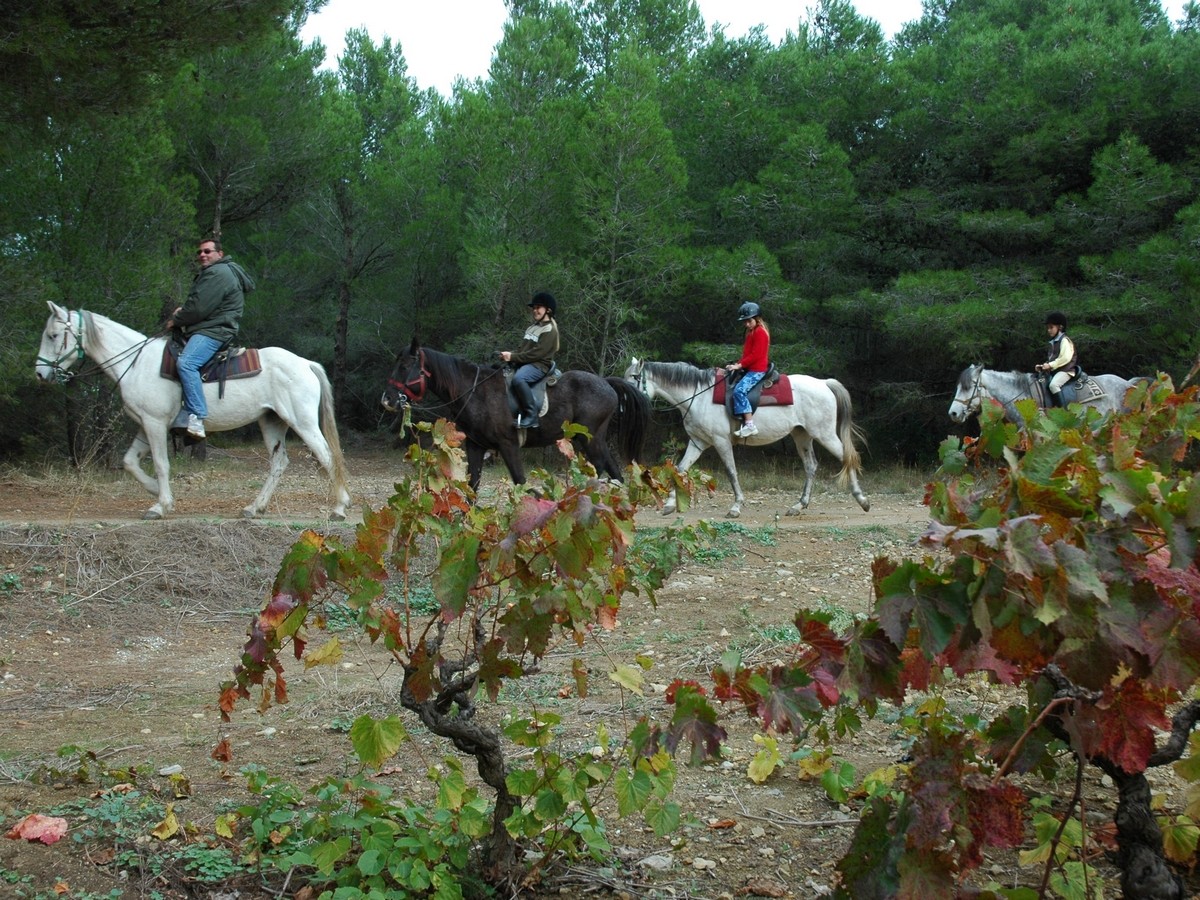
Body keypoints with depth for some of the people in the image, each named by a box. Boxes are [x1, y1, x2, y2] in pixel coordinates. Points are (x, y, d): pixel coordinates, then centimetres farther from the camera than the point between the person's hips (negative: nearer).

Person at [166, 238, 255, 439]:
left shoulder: (219, 273, -11)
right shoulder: (209, 273, 26)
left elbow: (199, 307, -18)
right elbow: (199, 304, 31)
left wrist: (176, 320, -3)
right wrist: (183, 311, 10)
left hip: (215, 330, -12)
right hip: (203, 329, 12)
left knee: (185, 363, -32)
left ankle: (196, 416, -39)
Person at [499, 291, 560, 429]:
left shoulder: (549, 330, -8)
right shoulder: (532, 327, 20)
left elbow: (537, 353, -17)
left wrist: (513, 357, -18)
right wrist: (510, 353, -1)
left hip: (540, 365, -10)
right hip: (526, 363, 10)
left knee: (518, 378, -37)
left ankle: (531, 415, -32)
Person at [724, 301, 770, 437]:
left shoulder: (760, 332, -12)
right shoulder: (751, 332, 18)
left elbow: (755, 355, -19)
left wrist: (739, 365, -19)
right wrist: (737, 364, 4)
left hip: (757, 370, -11)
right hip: (749, 369, 11)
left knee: (739, 390, -27)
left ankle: (749, 424, -32)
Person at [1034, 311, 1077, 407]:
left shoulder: (1064, 340, -6)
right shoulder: (1051, 343, 20)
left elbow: (1066, 358, -18)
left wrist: (1050, 365, -18)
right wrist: (1042, 366, 6)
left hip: (1065, 370, -10)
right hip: (1054, 371, 10)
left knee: (1053, 384, -33)